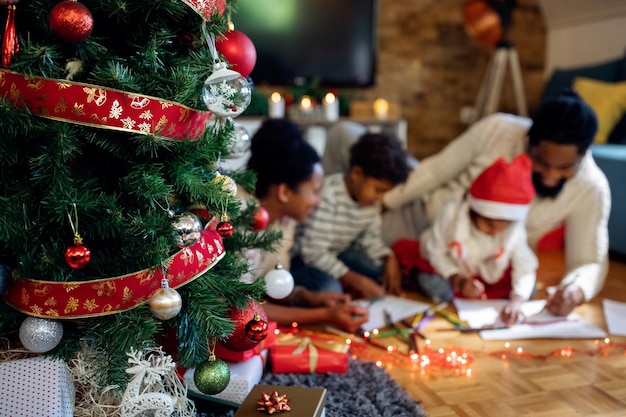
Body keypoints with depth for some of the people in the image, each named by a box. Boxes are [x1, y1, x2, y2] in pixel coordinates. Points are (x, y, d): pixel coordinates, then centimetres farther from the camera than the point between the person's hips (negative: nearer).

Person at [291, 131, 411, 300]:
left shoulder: (371, 197, -7)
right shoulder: (328, 195, -31)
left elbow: (370, 238, 6)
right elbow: (313, 252, -31)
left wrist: (389, 258, -15)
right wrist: (357, 281, -32)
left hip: (338, 252, 7)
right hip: (303, 256, -7)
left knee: (386, 274, -5)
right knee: (329, 288, -33)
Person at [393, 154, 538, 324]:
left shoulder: (515, 229, -23)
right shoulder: (452, 212, -30)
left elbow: (525, 266, -27)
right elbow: (436, 252, -20)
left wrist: (516, 301, -45)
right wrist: (458, 280, -33)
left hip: (486, 276, 3)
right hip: (451, 267, -3)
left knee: (527, 288, -17)